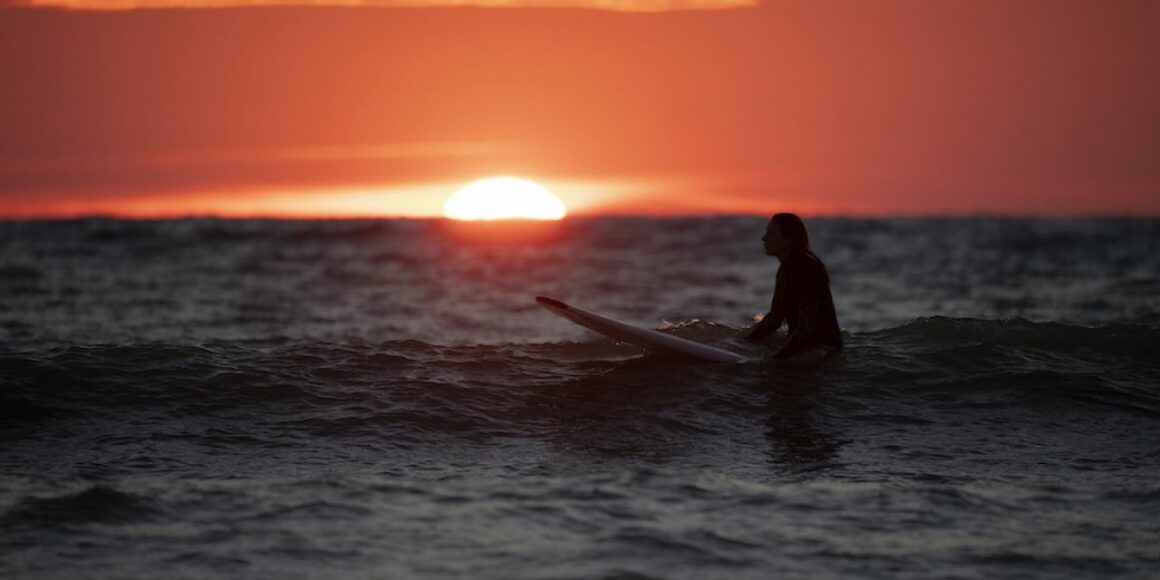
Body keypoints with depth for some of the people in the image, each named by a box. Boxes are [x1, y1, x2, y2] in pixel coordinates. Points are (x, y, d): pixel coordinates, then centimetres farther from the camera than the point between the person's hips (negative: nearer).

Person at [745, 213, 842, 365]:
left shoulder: (806, 269, -19)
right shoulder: (785, 269, 12)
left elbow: (806, 326, -23)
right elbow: (774, 318, 19)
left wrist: (776, 358, -25)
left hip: (822, 345, -10)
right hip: (801, 344, 10)